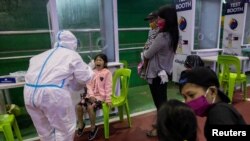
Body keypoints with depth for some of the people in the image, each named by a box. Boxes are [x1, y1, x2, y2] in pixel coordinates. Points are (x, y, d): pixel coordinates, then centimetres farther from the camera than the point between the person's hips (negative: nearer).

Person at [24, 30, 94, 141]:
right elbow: (84, 78, 6)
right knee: (64, 129, 13)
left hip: (29, 92, 7)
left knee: (44, 130, 24)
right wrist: (89, 69, 28)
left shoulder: (44, 54, 24)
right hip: (53, 94, -6)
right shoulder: (72, 55, 7)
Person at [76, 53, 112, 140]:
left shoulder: (107, 72, -5)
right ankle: (81, 124, 15)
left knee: (90, 107, -28)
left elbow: (108, 87, -8)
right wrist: (91, 95, -12)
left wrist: (108, 99, -13)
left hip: (101, 96, -5)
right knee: (78, 106, -12)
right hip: (91, 95, 5)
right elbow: (89, 85, 3)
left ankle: (93, 127, -2)